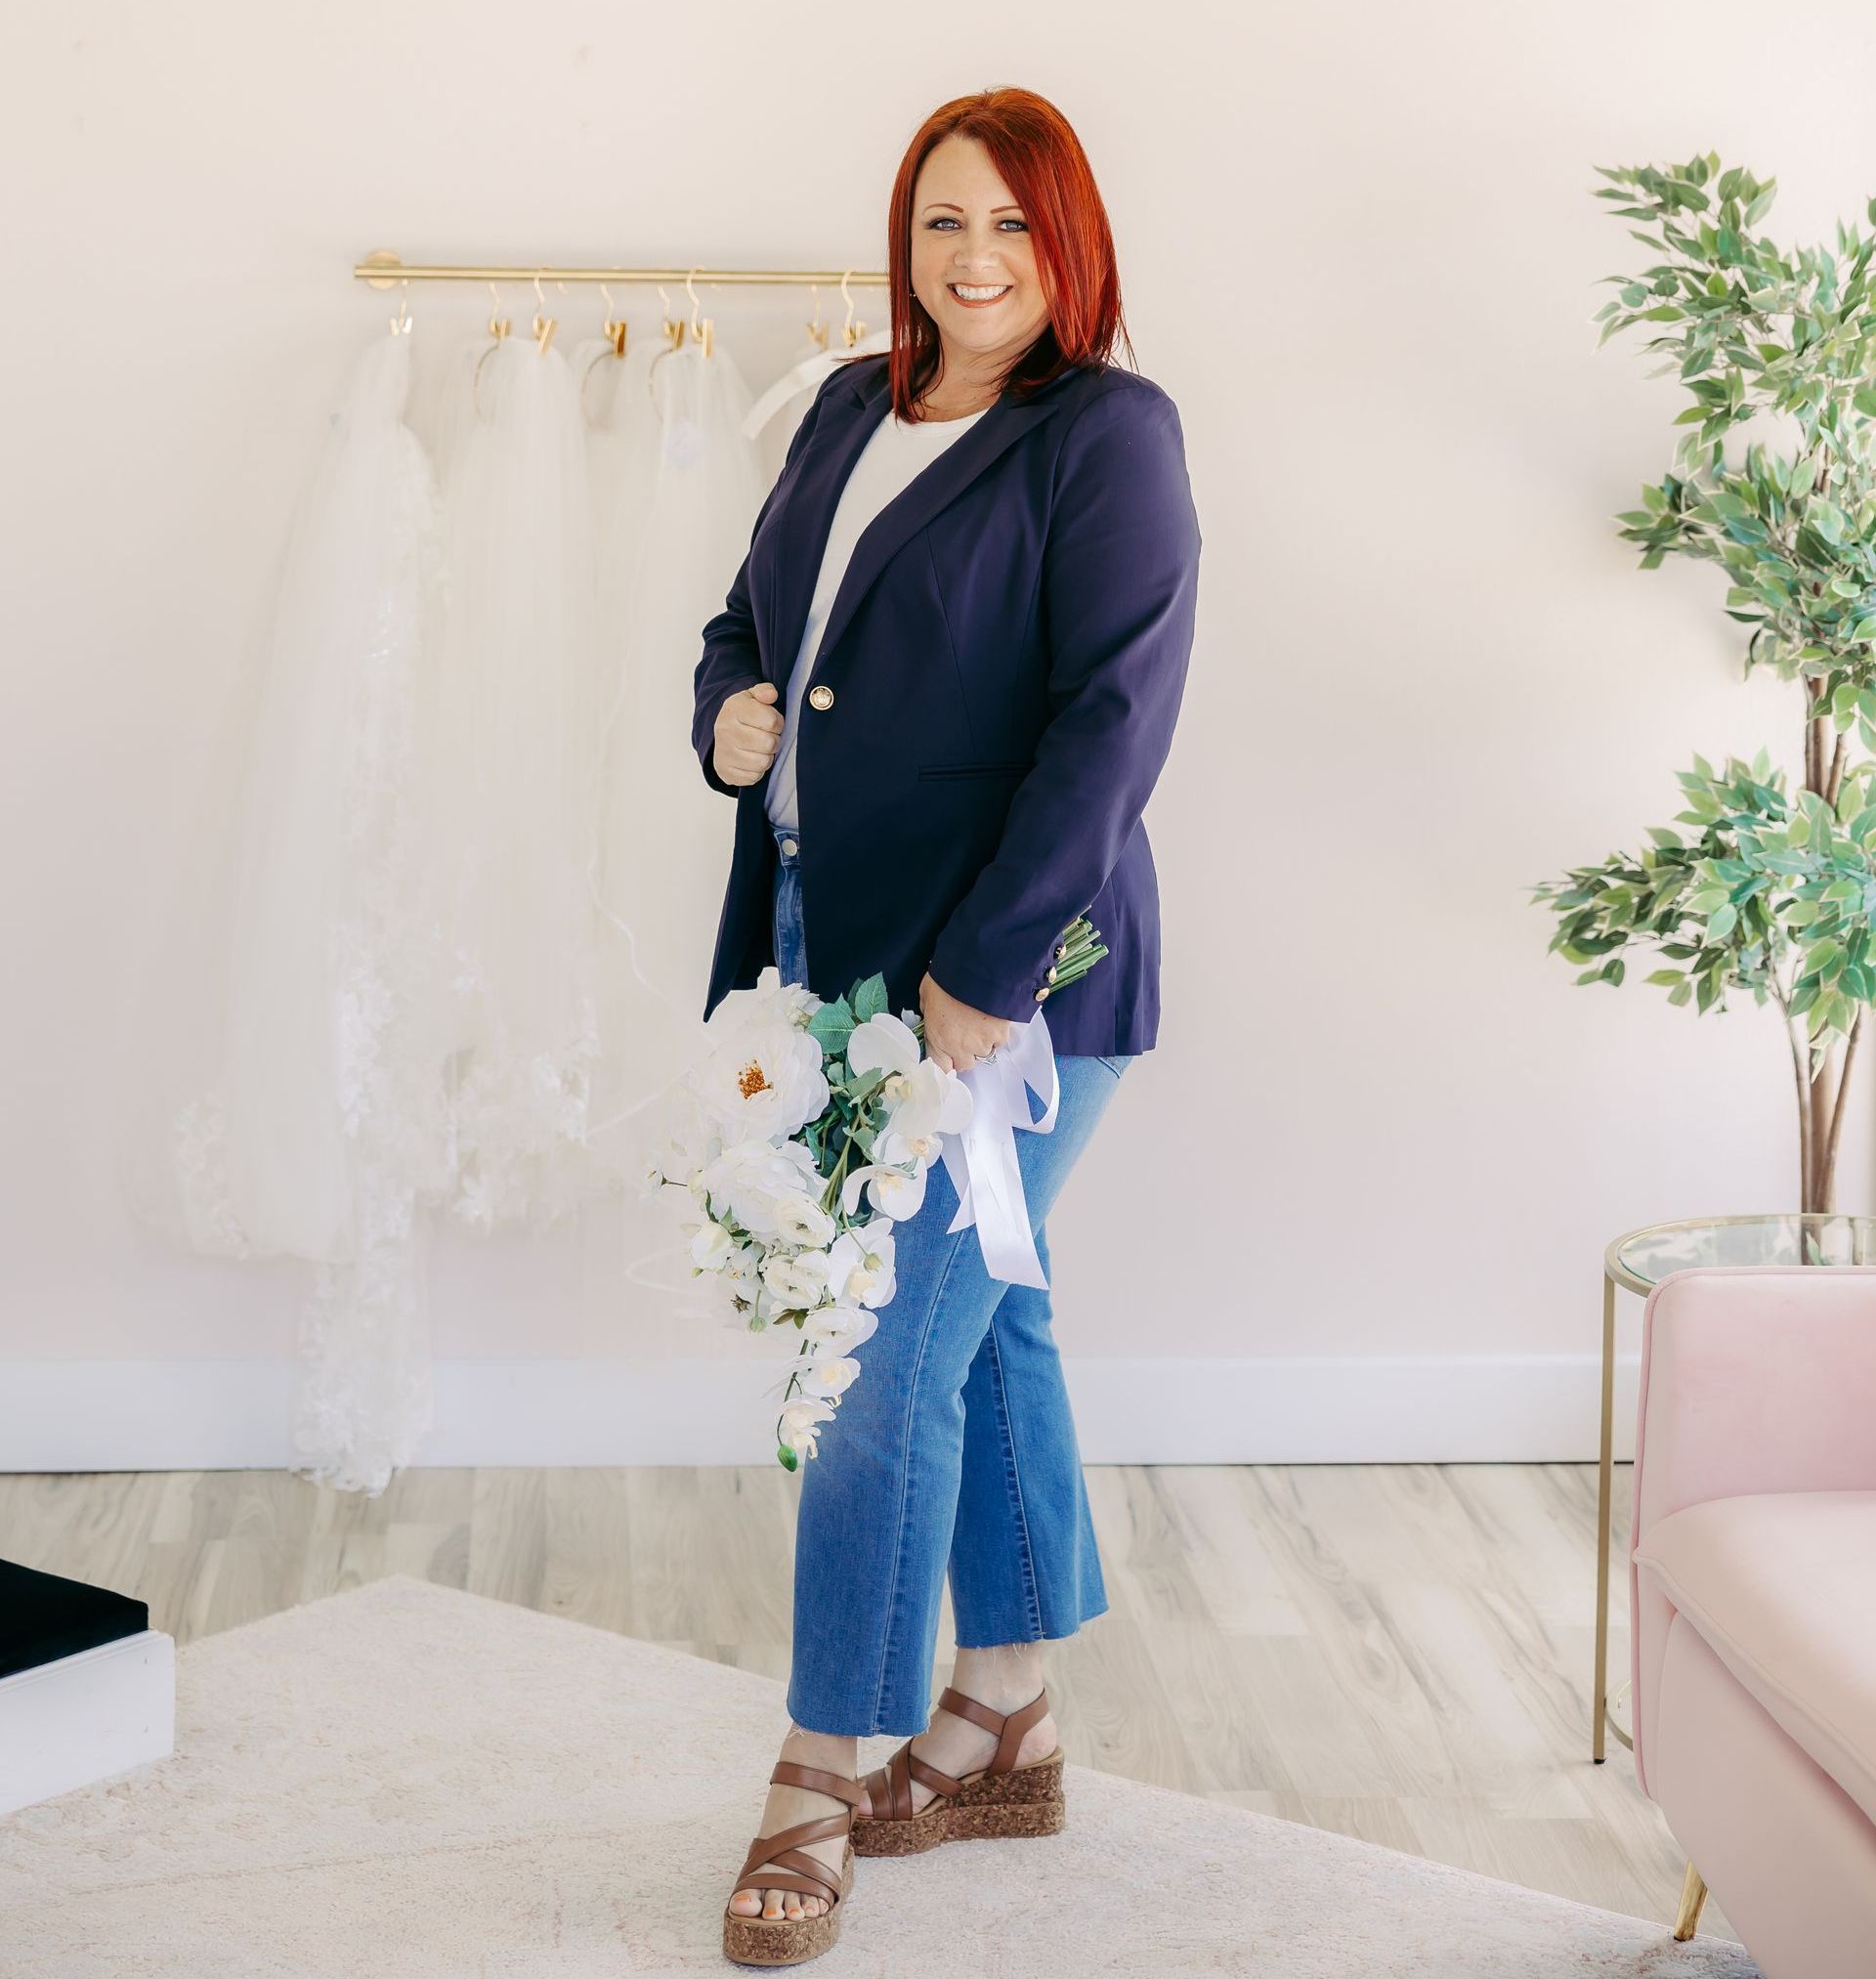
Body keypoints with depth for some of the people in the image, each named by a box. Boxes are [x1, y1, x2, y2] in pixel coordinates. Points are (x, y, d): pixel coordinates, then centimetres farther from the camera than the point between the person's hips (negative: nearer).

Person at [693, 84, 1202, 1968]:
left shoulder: (1110, 435, -9)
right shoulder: (851, 408, 13)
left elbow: (1114, 721, -17)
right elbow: (747, 614, 24)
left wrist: (986, 969, -21)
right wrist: (729, 714, 0)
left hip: (1006, 978, -7)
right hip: (834, 954, 7)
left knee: (891, 1368, -5)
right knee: (982, 1322, 17)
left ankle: (819, 1791, 9)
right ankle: (1004, 1729, 30)